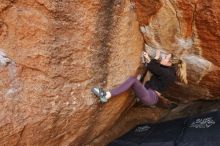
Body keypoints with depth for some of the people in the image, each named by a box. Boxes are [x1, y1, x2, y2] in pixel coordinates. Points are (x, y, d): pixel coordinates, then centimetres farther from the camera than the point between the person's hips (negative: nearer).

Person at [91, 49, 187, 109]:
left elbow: (151, 68, -13)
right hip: (150, 96, 11)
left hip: (150, 97, -11)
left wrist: (156, 57, 4)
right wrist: (148, 59, 16)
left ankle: (107, 95, -34)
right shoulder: (167, 70, 18)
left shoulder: (168, 73, -12)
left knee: (133, 79, -25)